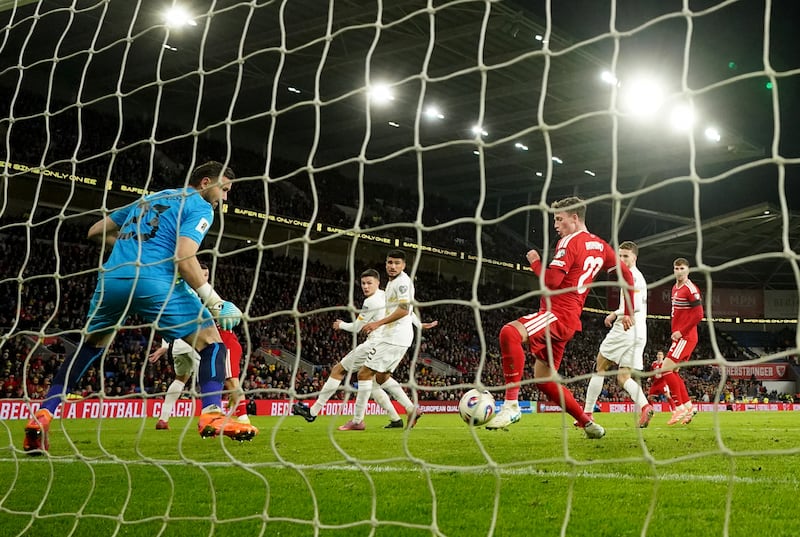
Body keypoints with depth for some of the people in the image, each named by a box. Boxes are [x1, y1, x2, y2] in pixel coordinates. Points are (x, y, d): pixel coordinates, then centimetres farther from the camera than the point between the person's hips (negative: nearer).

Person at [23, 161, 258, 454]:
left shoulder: (149, 198, 29)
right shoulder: (200, 207, 7)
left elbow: (96, 231, 31)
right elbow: (184, 259, -10)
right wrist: (213, 301, -7)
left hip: (111, 279, 7)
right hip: (154, 281, -6)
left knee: (89, 346, 26)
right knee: (210, 341, 3)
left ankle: (43, 415, 19)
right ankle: (211, 415, -16)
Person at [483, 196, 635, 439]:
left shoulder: (570, 241, -8)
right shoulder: (599, 245, 19)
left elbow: (552, 280, -18)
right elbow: (626, 274, 24)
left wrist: (535, 262, 1)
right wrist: (628, 313, 28)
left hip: (558, 314, -10)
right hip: (569, 320, 10)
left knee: (510, 332, -32)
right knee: (544, 379, 16)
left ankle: (512, 404, -37)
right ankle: (587, 423, 24)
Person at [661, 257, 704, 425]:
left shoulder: (691, 289, -13)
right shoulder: (675, 288, 15)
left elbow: (698, 315, -18)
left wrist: (681, 332, -17)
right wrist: (675, 332, 13)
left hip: (686, 337, -10)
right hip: (678, 335, 10)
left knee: (666, 369, -15)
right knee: (673, 372, 11)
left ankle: (680, 408, -8)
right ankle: (689, 406, 17)